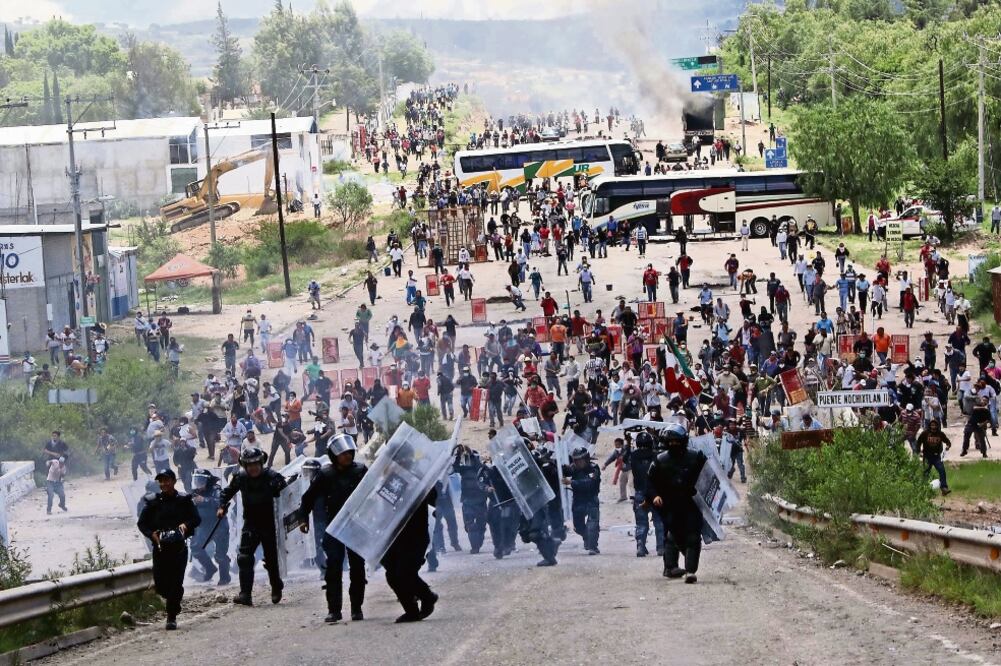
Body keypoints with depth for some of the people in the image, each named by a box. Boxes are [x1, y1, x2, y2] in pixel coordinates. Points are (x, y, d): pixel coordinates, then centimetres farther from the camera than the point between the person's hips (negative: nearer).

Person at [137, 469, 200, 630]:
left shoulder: (184, 501, 4)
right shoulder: (153, 503, 6)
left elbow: (196, 519, 2)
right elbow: (141, 523, 8)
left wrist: (186, 525, -18)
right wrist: (152, 534, -10)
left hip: (179, 546, -1)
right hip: (160, 547, 1)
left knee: (176, 583, -8)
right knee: (160, 585, -1)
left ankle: (172, 617, 1)